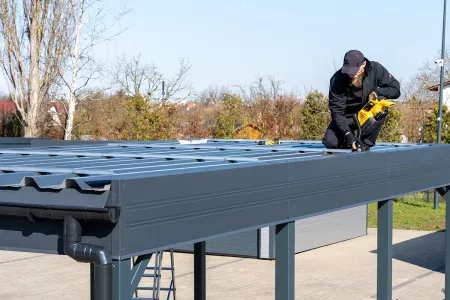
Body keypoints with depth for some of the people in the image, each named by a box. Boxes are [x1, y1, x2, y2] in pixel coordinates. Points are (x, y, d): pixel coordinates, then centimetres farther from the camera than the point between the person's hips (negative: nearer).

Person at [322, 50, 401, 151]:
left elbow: (395, 89, -10)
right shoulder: (338, 80, -23)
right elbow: (337, 111, -24)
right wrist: (347, 134, -37)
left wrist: (377, 91, -29)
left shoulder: (375, 69, -17)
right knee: (330, 142, -24)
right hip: (348, 117, -1)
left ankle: (366, 143, -18)